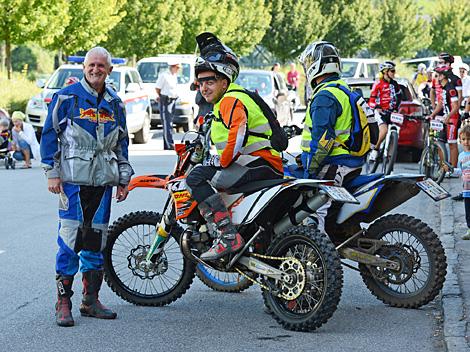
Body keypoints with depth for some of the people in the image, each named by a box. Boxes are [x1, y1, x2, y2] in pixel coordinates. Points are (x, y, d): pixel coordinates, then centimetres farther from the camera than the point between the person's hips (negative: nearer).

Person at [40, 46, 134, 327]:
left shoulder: (115, 103, 15)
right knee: (70, 237, -9)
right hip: (73, 179, -5)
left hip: (103, 180, 5)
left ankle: (91, 300, 15)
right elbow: (50, 133, -1)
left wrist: (124, 178, 18)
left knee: (96, 238, 8)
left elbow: (122, 142, 22)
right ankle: (63, 302, -4)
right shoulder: (67, 97, -1)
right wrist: (52, 172, -7)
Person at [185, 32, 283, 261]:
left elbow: (238, 135, -27)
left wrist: (220, 162, -16)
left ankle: (228, 237, -32)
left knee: (197, 178, -21)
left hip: (260, 163, -11)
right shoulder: (227, 102, 24)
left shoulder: (231, 101, -10)